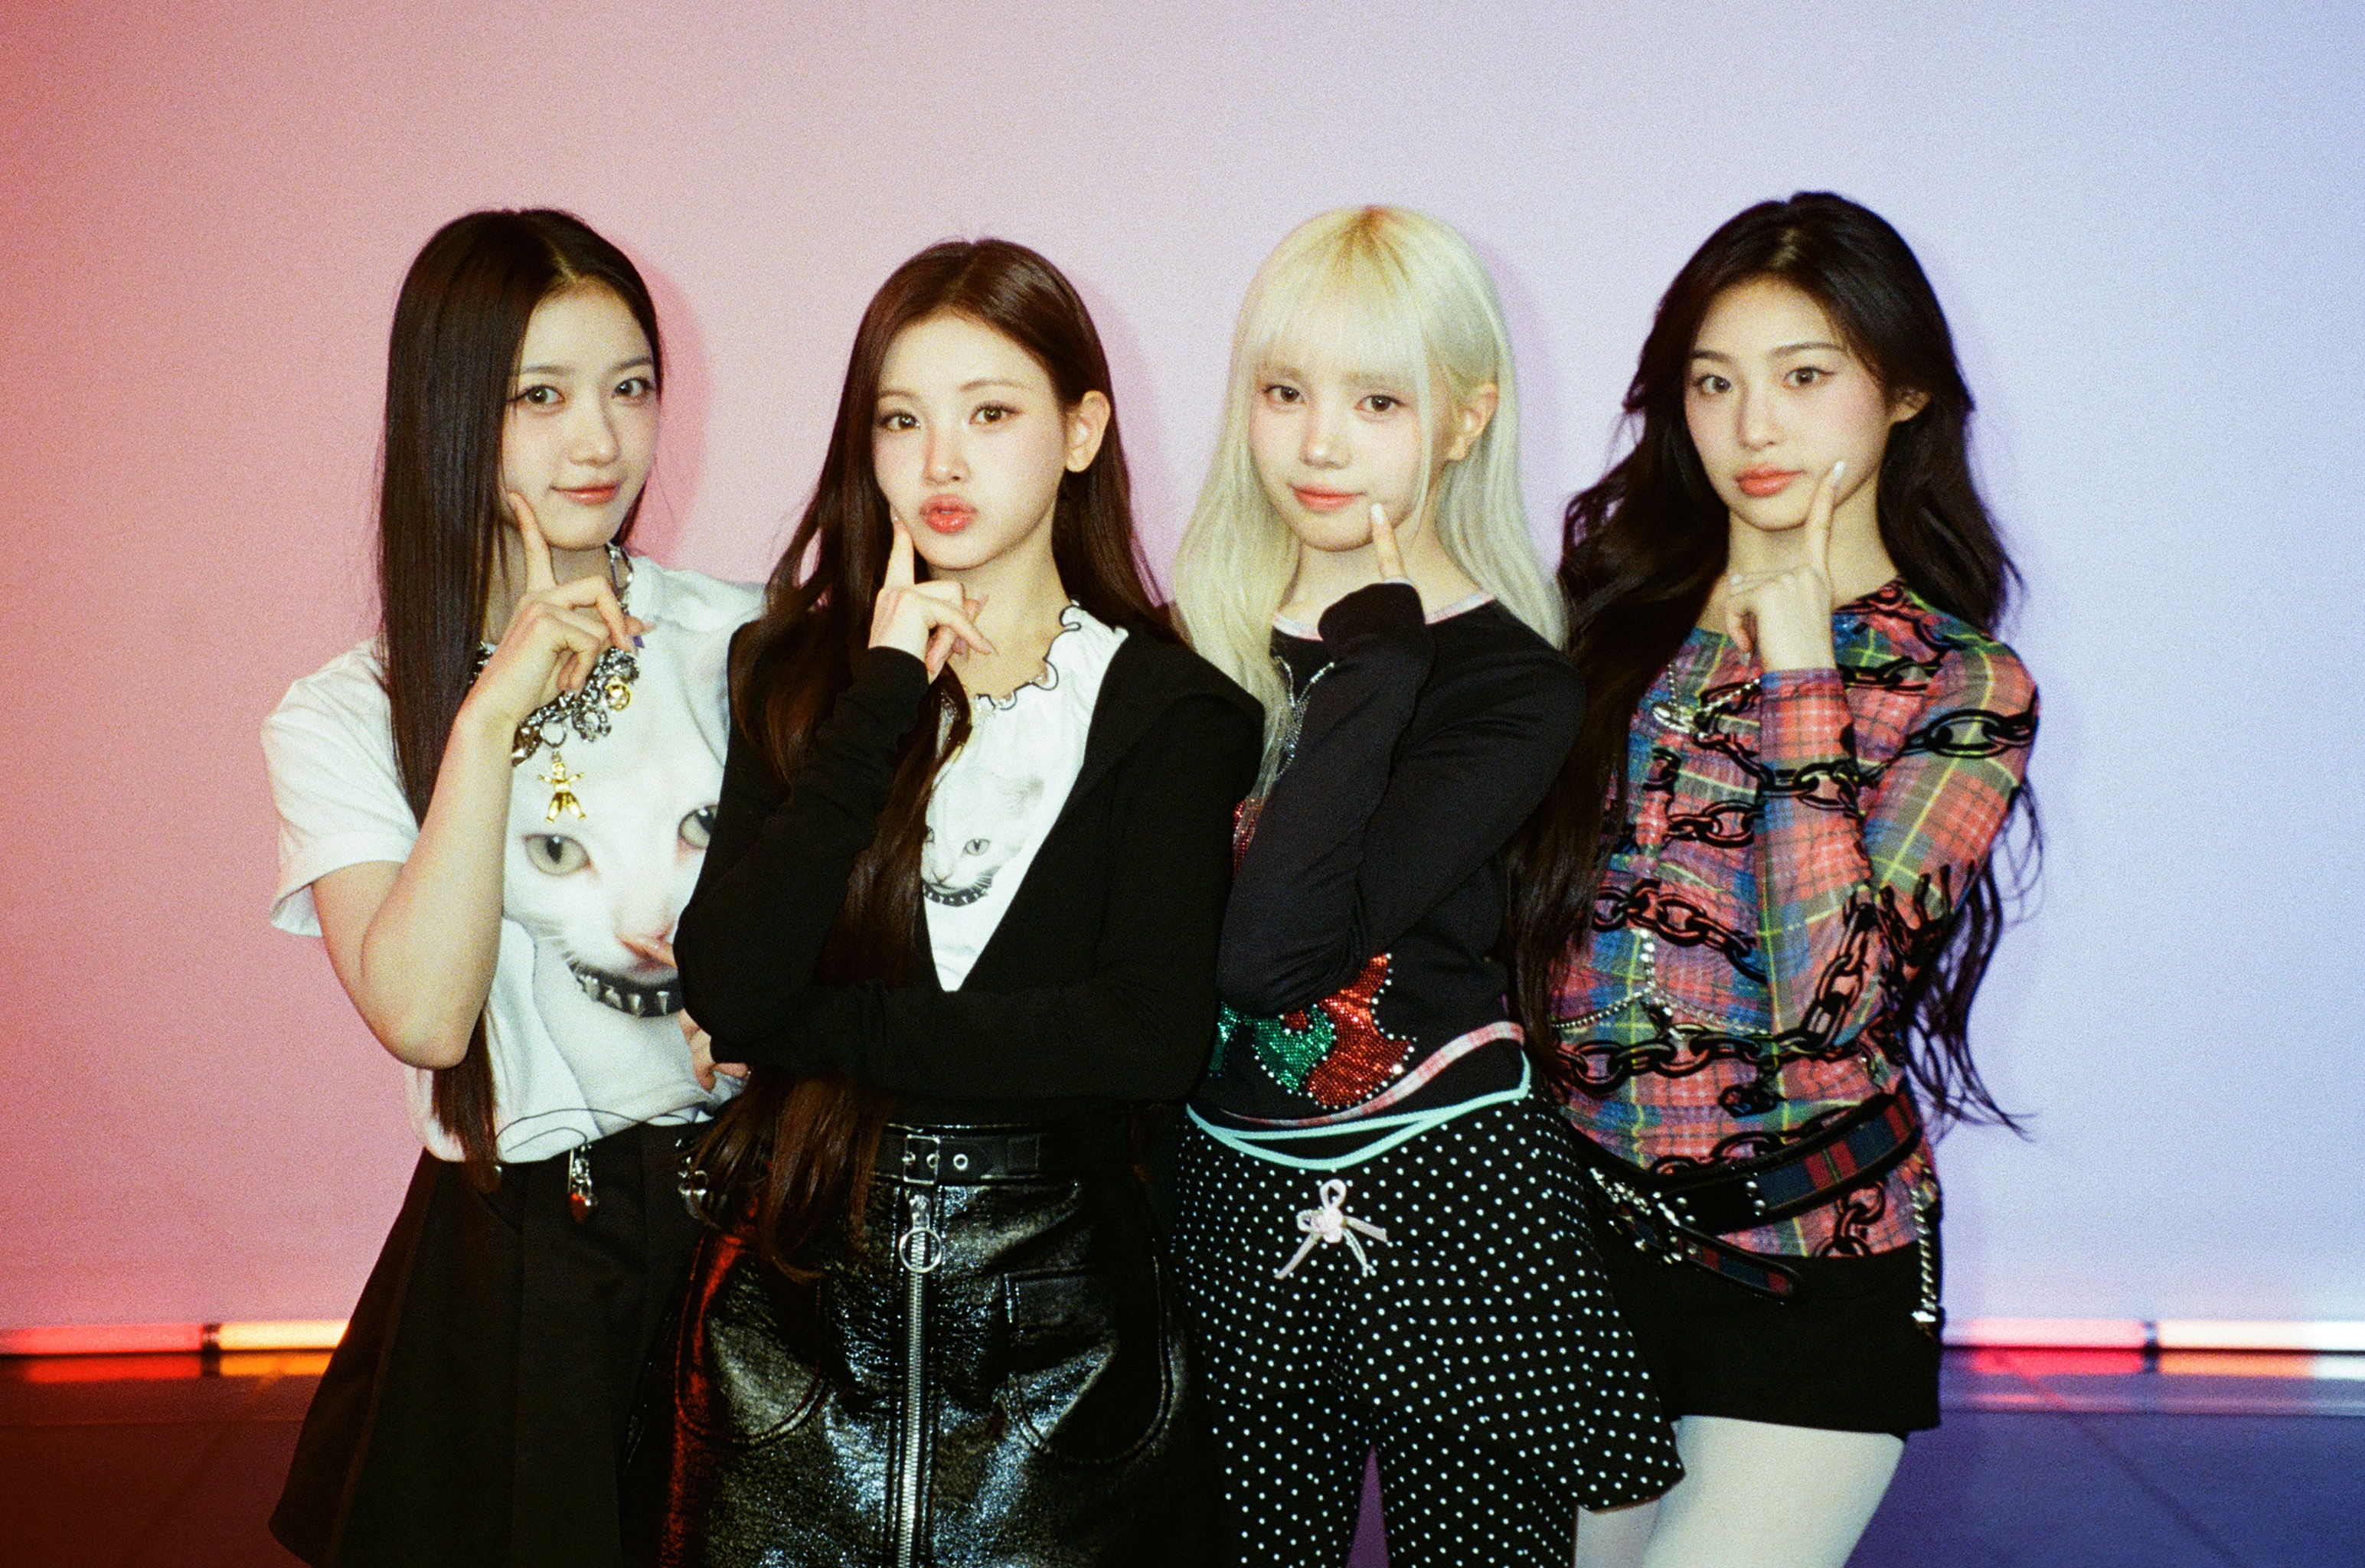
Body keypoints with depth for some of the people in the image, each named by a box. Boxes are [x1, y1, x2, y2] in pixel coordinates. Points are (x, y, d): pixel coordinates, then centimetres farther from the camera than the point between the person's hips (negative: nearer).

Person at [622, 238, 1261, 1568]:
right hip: (797, 1299, 2)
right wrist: (884, 699, -14)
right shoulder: (801, 674, 2)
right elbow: (727, 994, -12)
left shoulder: (1169, 709, -4)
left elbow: (1157, 1035, -18)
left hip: (1057, 1331, -1)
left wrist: (819, 1023, -14)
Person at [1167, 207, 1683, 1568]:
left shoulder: (1510, 682, -10)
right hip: (1234, 1198, 4)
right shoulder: (1199, 644, 3)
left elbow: (1273, 949, -24)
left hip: (1447, 1203, -3)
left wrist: (1374, 654, -21)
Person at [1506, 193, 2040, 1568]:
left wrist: (1801, 674, -16)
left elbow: (1831, 996, -19)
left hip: (1812, 1265, -3)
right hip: (1572, 1232, 3)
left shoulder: (1965, 689, -6)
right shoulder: (1616, 606, 3)